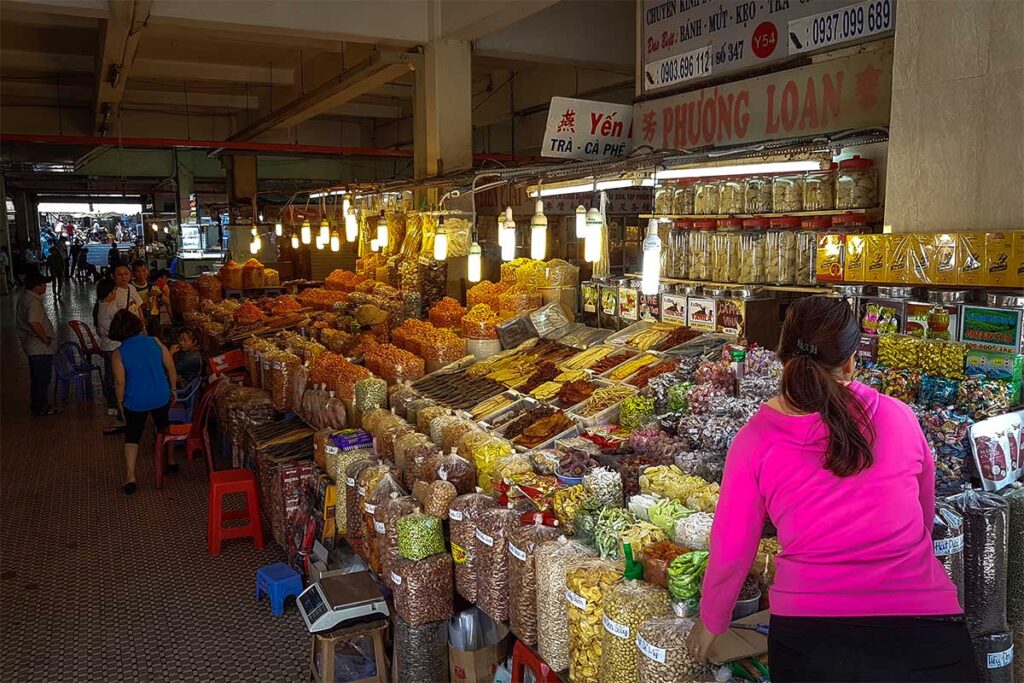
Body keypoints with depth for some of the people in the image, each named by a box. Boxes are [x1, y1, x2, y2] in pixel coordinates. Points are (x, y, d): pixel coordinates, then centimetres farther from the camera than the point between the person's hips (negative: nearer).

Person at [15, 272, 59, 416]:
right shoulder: (33, 302, -22)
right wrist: (45, 339, -24)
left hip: (31, 345, 10)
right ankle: (41, 407, 8)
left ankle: (37, 405, 28)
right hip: (40, 347, -10)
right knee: (43, 378, 0)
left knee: (37, 377, 18)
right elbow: (34, 322, -36)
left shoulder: (24, 297, 11)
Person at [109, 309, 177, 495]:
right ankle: (171, 461, 40)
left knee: (132, 437, 10)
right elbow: (171, 368, -2)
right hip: (161, 397, 3)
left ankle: (130, 477, 0)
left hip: (136, 401, -2)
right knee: (164, 428, 26)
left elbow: (120, 382, -10)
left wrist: (120, 404, 3)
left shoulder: (119, 354, -9)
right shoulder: (155, 342, -3)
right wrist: (173, 390, 9)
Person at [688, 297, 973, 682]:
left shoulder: (754, 441, -7)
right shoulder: (897, 417, -3)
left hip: (810, 636, 0)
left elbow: (730, 553, 0)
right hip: (923, 633, 0)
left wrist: (710, 622, 18)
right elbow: (925, 515, 14)